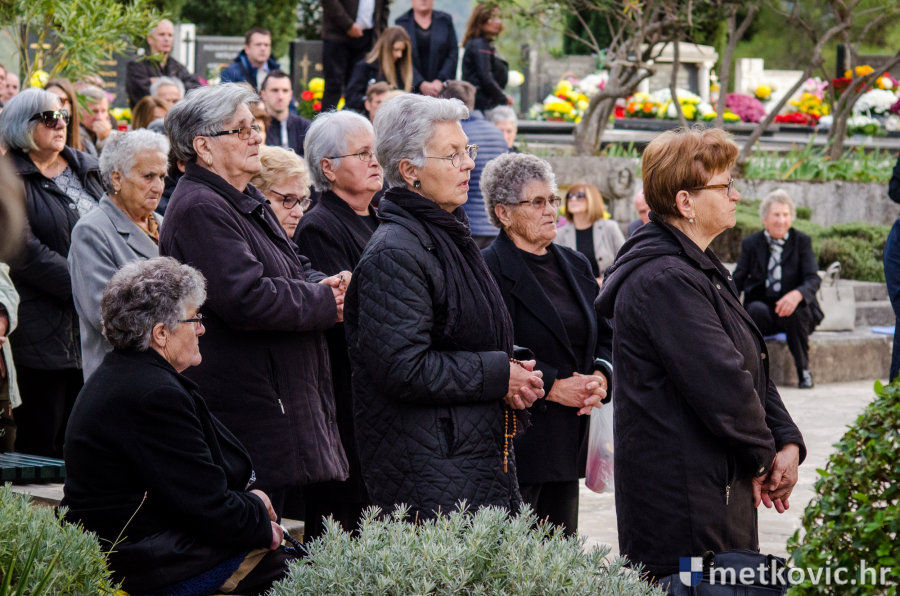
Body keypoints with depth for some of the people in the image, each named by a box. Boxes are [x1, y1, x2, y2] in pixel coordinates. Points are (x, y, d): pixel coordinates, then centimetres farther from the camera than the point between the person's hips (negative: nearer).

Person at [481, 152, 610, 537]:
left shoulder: (574, 266, 16)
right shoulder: (490, 269, -9)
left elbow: (605, 336, 20)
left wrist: (600, 376, -1)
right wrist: (553, 387, -17)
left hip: (569, 437, 8)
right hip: (515, 439, -8)